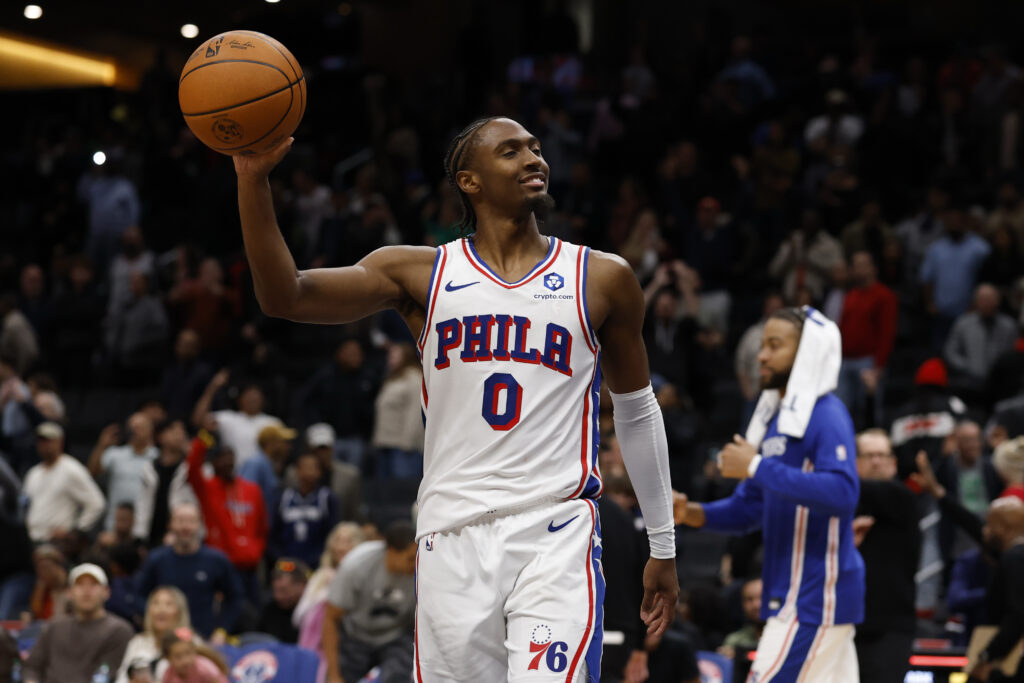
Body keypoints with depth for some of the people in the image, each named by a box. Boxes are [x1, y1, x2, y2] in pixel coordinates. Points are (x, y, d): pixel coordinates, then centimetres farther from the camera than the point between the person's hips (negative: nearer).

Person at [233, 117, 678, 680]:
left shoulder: (601, 279, 8)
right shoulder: (419, 274, 7)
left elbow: (637, 412, 17)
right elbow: (283, 296, -4)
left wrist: (663, 546, 18)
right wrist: (254, 179, -18)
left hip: (556, 535, -1)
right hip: (453, 538, 2)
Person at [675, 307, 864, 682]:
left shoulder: (827, 415, -13)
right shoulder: (774, 418, 15)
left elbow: (842, 492, -28)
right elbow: (750, 505, 21)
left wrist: (758, 467, -26)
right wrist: (694, 513, 2)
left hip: (816, 598, -9)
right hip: (790, 593, 9)